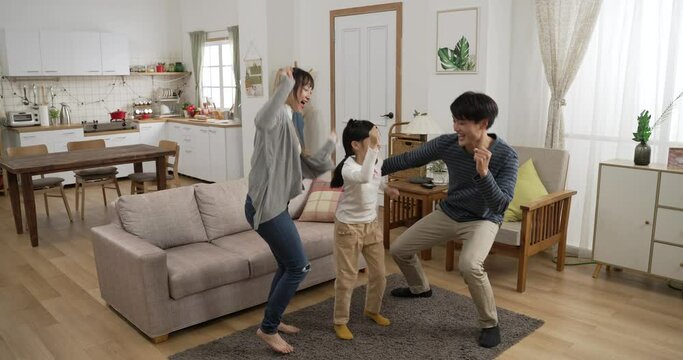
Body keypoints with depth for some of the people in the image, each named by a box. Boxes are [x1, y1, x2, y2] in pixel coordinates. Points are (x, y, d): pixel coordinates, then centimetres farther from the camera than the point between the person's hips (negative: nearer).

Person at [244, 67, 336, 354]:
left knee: (288, 265, 20)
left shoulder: (288, 122, 17)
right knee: (299, 267, -3)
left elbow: (308, 168, 15)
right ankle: (267, 329, 12)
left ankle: (273, 320, 37)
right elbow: (262, 120, -43)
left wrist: (329, 144, 6)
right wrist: (285, 84, -46)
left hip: (274, 204, 10)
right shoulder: (277, 115, -13)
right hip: (265, 206, -10)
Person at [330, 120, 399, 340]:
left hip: (372, 224, 7)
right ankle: (340, 322, 22)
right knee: (347, 277, 3)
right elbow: (364, 177, -52)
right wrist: (372, 147, -55)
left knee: (379, 273, 15)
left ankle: (372, 310, 40)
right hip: (348, 227, -7)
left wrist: (386, 188, 9)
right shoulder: (349, 167, -27)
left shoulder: (377, 161, -4)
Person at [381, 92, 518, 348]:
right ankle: (420, 288, 41)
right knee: (399, 249, 8)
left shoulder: (506, 156, -26)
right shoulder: (447, 144, -17)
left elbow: (501, 205, -30)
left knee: (469, 265, -34)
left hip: (482, 220, -5)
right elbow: (409, 159, -6)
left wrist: (484, 173, -44)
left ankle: (490, 324, -7)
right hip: (447, 213, 5)